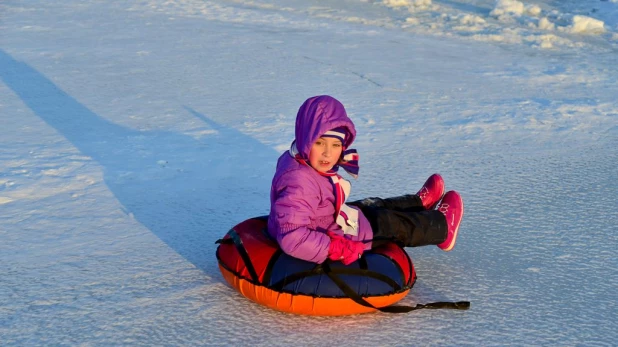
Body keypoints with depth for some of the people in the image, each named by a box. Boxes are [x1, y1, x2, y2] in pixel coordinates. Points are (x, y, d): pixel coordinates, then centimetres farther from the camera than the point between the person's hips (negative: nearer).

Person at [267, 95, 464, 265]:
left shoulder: (297, 159, -8)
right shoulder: (299, 183, -40)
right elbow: (292, 238, -43)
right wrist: (338, 249, -35)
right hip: (329, 241, -8)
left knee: (371, 206, 28)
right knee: (392, 224, 12)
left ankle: (419, 203, 59)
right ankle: (442, 227, 43)